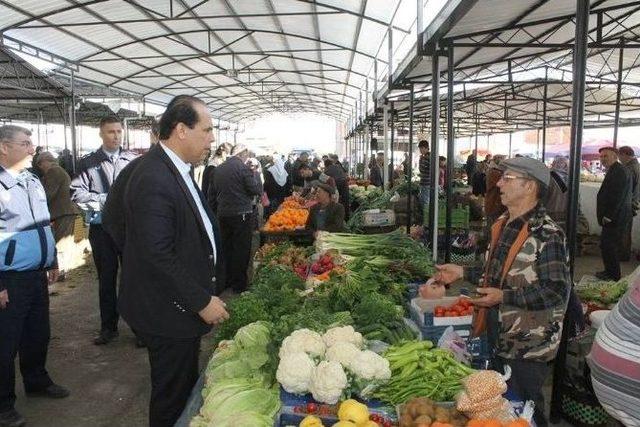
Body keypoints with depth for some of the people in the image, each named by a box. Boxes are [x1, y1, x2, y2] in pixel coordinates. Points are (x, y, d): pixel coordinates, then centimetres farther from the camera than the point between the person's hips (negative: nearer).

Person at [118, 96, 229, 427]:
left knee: (185, 386, 24)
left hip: (185, 304, 9)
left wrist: (204, 292, 13)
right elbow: (157, 255, -26)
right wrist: (202, 301, -19)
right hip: (168, 312, -9)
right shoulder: (153, 178, -24)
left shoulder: (176, 169, 7)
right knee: (172, 398, 10)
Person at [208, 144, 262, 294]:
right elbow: (257, 190, -12)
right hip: (241, 215, -6)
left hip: (223, 214, 6)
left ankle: (225, 281, 24)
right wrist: (255, 176, 5)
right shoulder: (243, 168, -13)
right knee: (241, 250, 3)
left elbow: (212, 193, 13)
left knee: (225, 248, 15)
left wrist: (215, 212, 20)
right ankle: (239, 285, 10)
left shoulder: (219, 169, 8)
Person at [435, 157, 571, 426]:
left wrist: (504, 297, -28)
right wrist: (463, 272, 8)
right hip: (498, 338, 8)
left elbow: (557, 291, -25)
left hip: (527, 346, -8)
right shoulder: (502, 224, 5)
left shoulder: (547, 234, -22)